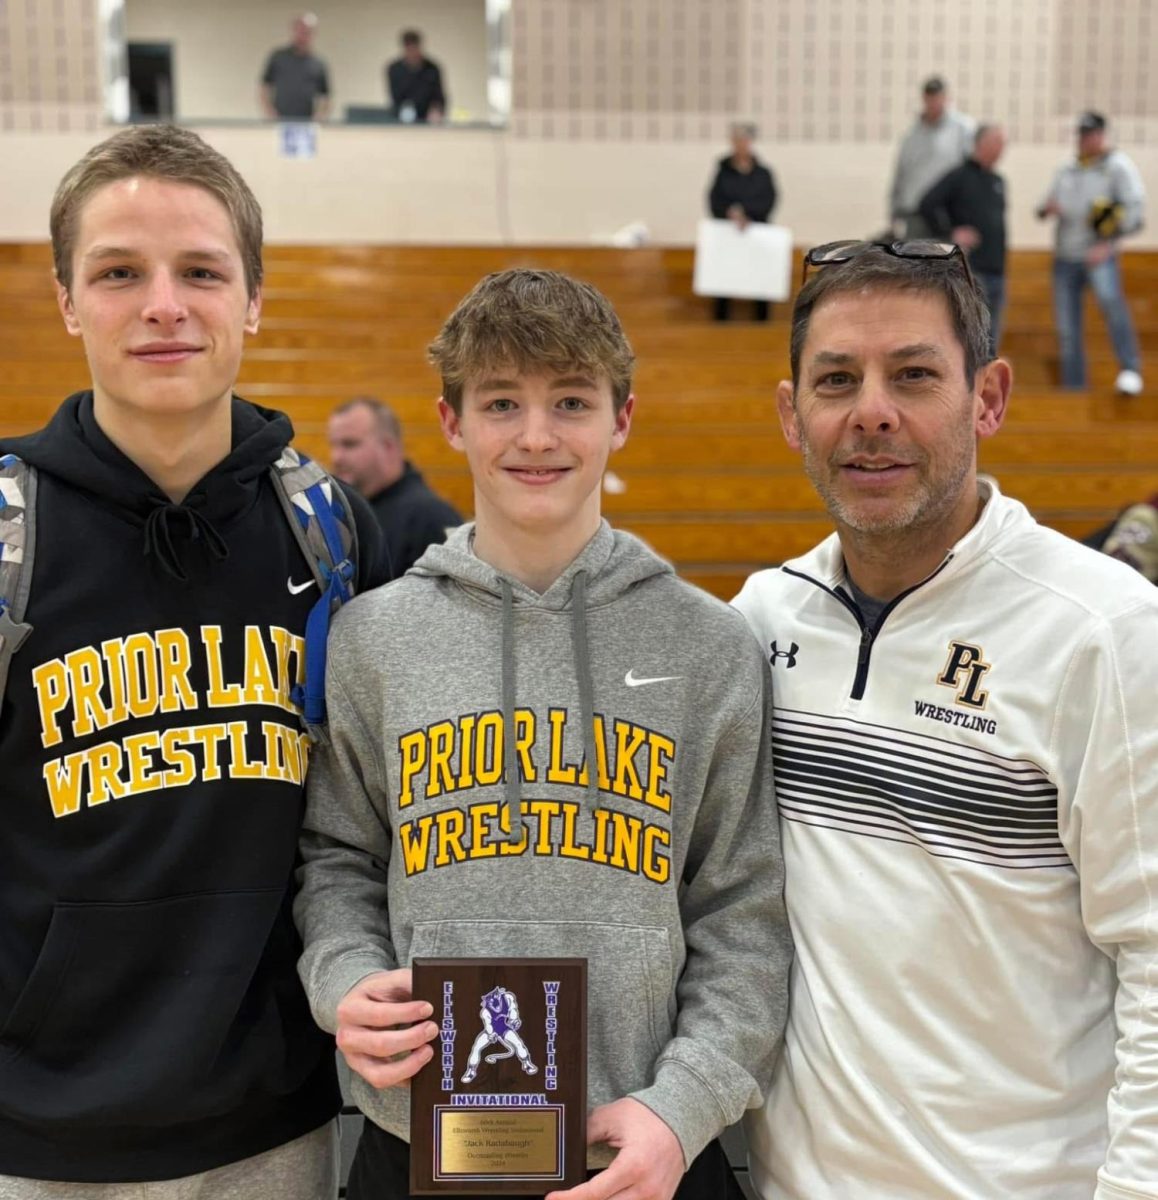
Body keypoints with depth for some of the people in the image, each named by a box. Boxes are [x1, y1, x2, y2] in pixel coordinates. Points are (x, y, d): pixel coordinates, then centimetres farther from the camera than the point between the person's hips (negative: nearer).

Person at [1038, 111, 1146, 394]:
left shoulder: (1119, 166, 0)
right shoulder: (1067, 171, 16)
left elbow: (1135, 209, -7)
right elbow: (1045, 207, 19)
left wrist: (1108, 244, -19)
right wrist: (1048, 208, -7)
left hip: (1100, 254, -6)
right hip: (1066, 256, 6)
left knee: (1110, 297, -33)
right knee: (1067, 328, 4)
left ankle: (1130, 370, -35)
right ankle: (1073, 387, 13)